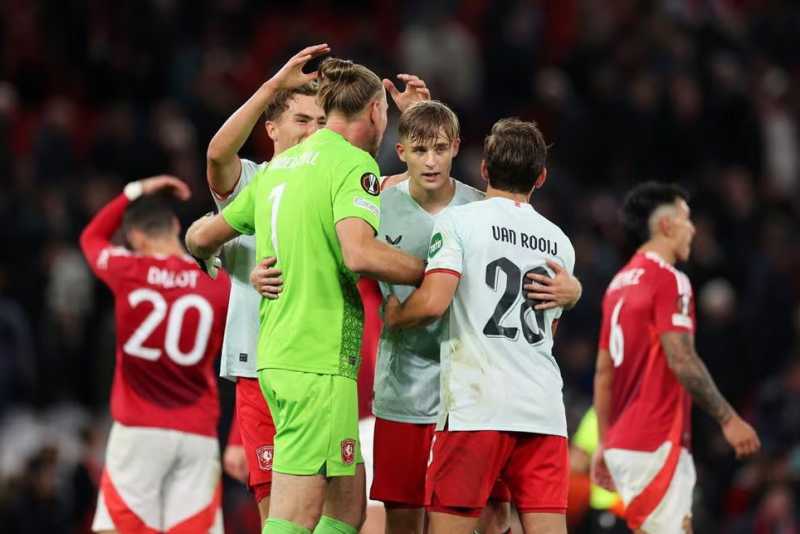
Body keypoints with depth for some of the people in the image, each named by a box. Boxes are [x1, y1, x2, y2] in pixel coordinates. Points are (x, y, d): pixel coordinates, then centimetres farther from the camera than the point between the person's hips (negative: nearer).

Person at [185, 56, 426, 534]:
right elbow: (358, 253, -23)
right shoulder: (354, 163, -7)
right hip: (321, 360, -9)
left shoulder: (279, 166, 17)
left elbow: (201, 237, 23)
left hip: (276, 353, 9)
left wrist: (210, 259, 45)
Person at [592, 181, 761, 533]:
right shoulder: (669, 281, -11)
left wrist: (605, 442, 21)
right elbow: (681, 361, -19)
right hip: (656, 443, -9)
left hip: (623, 440, 9)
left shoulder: (620, 283, 15)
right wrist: (728, 419, -15)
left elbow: (604, 372, 18)